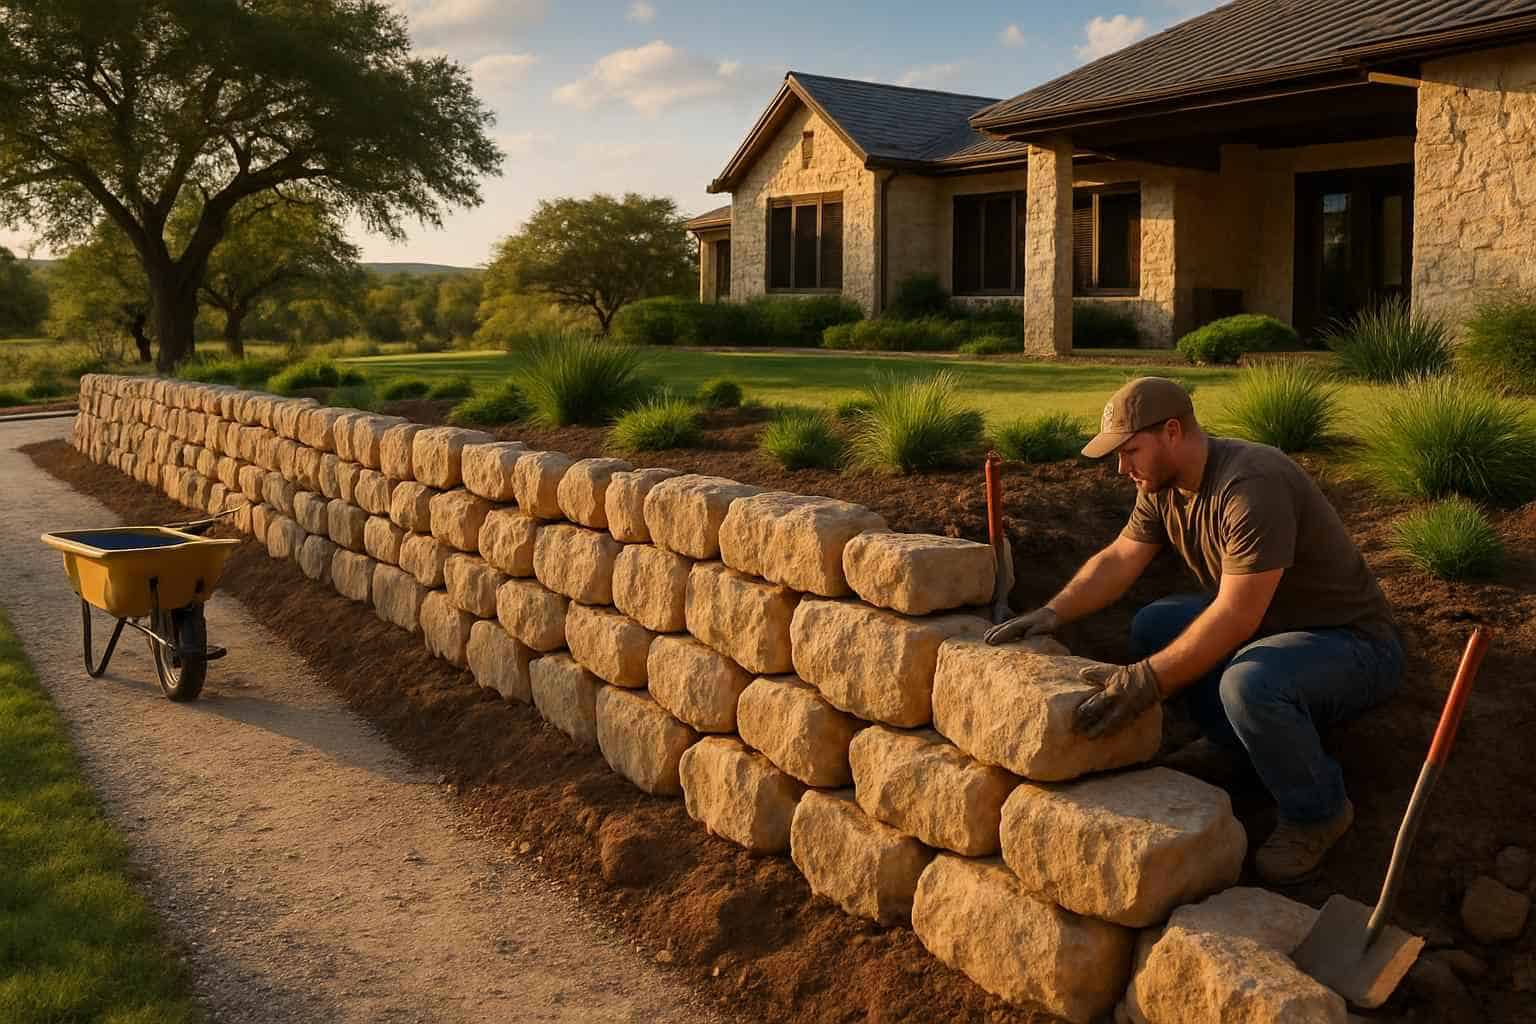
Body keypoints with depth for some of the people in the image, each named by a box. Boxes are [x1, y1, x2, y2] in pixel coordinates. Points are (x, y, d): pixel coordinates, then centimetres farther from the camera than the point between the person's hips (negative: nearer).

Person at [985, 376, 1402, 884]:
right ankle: (1232, 739, 13)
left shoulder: (1252, 486, -31)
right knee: (1154, 625, -1)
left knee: (1249, 683, -36)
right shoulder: (1164, 486, -2)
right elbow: (1117, 560, 3)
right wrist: (1053, 612, -13)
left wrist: (1145, 684, -35)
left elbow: (1235, 617, -34)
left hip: (1354, 644, -8)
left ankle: (1318, 809, -8)